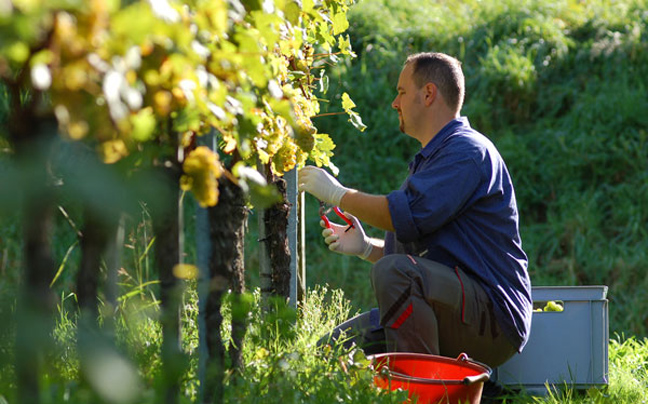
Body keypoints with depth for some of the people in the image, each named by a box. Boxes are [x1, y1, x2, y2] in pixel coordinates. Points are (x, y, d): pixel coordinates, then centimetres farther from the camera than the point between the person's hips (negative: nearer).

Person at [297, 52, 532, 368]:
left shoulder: (467, 151, -10)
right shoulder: (431, 158, 24)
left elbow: (407, 216, -22)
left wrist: (337, 194, -8)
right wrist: (366, 247, 10)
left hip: (492, 316, -9)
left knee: (393, 271, -34)